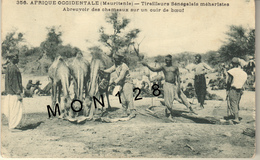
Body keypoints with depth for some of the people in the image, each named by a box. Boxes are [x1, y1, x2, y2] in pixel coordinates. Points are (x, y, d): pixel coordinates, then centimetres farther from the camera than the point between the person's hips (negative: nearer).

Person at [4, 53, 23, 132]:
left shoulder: (9, 67, 12)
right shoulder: (13, 68, -17)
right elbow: (14, 81, -20)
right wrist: (18, 93, -19)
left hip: (11, 92, 10)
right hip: (14, 92, -10)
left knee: (12, 110, 14)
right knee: (16, 110, -5)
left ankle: (11, 125, 20)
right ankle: (13, 127, -2)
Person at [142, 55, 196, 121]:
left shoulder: (175, 68, 6)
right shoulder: (163, 67, 4)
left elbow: (178, 77, 6)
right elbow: (153, 69, -1)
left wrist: (179, 86, -2)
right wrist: (147, 65, -12)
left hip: (175, 85, 2)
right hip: (167, 85, -1)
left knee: (182, 97, 3)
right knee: (169, 101, -2)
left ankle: (191, 109, 17)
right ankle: (170, 115, 13)